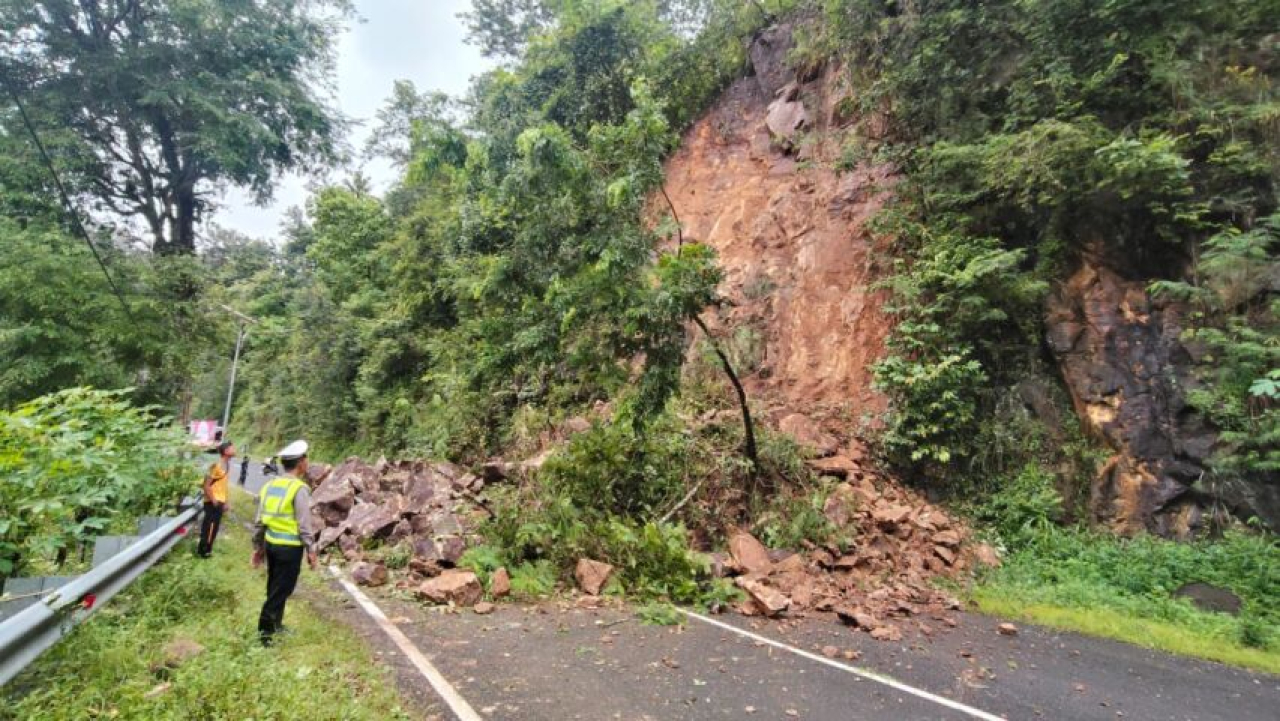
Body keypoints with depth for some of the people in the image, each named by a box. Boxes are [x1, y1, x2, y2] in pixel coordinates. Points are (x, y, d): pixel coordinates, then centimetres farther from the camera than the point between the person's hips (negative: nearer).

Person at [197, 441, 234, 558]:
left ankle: (206, 549, 26)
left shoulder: (226, 464, 9)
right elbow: (206, 484, -20)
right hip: (213, 502, -9)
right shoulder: (217, 465, -20)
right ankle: (203, 551, 11)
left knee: (213, 527, 16)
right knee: (210, 526, 0)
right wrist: (213, 499, -19)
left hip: (219, 501, 9)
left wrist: (224, 501, 17)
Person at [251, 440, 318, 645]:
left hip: (271, 544, 8)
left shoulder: (269, 486, 6)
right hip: (290, 547, -8)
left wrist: (258, 547, 21)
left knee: (275, 587, 21)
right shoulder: (300, 489, -16)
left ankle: (275, 625, 35)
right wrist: (311, 550, -7)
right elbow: (304, 525, -16)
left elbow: (259, 521, 11)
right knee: (281, 590, 4)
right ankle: (265, 631, 7)